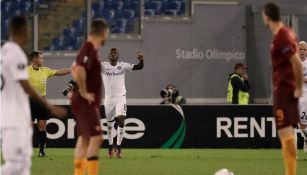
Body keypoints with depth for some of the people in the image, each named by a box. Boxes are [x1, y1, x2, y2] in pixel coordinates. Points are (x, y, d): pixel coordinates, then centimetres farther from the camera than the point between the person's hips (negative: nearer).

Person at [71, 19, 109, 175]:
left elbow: (75, 68, 27)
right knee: (96, 138, -13)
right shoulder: (89, 49, -17)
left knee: (84, 138, 13)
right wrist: (83, 92, -23)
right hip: (86, 102, -10)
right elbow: (79, 70, -32)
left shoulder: (89, 48, 14)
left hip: (85, 103, 10)